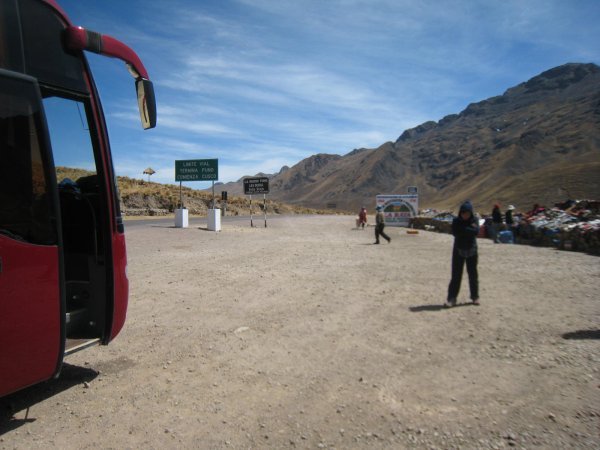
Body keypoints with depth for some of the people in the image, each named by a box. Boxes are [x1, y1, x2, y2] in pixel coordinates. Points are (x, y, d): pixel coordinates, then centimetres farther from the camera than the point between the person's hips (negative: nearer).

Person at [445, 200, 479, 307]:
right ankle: (452, 298, 1)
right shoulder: (456, 221, -6)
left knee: (473, 274, 9)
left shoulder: (474, 220, -5)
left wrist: (463, 229, -20)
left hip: (472, 250, 1)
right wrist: (469, 229, -19)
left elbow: (476, 232, -21)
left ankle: (475, 296, 25)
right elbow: (455, 232, -22)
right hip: (458, 250, -1)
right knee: (456, 275, -2)